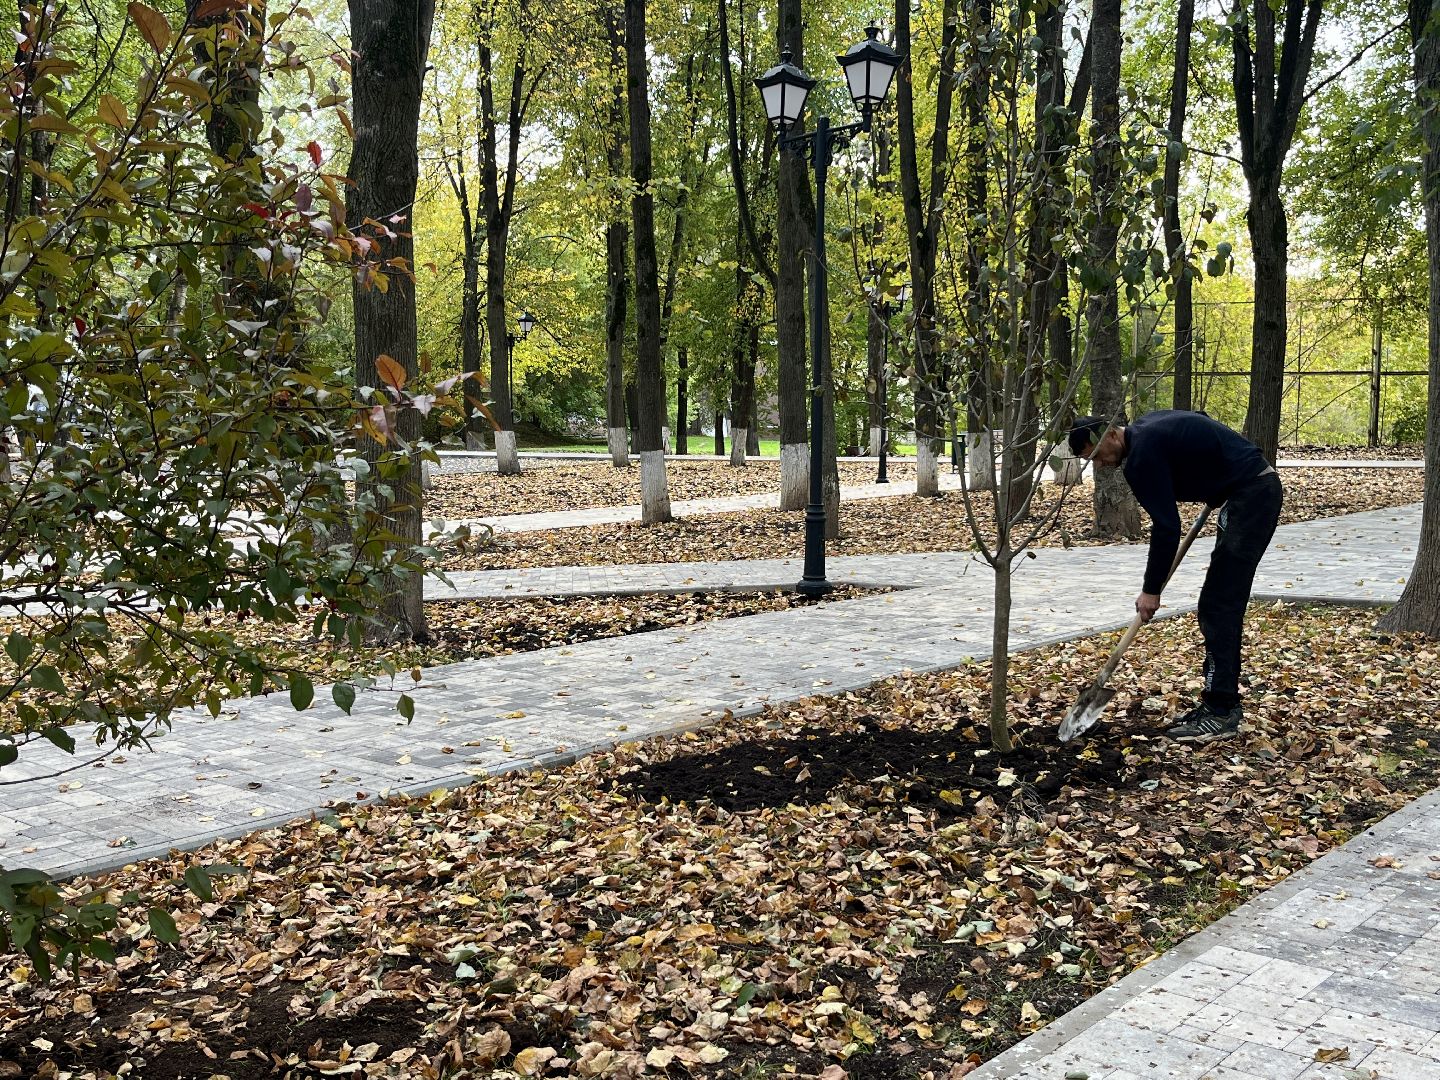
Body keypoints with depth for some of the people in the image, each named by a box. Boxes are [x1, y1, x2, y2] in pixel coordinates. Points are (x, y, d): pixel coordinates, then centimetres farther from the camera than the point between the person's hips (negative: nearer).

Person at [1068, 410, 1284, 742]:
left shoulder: (1142, 453, -17)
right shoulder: (1147, 428, 12)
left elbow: (1166, 527, -17)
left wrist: (1151, 590, -9)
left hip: (1250, 496, -10)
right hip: (1258, 489, 10)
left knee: (1218, 606, -9)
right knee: (1221, 605, 12)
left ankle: (1221, 712, -7)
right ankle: (1223, 701, 16)